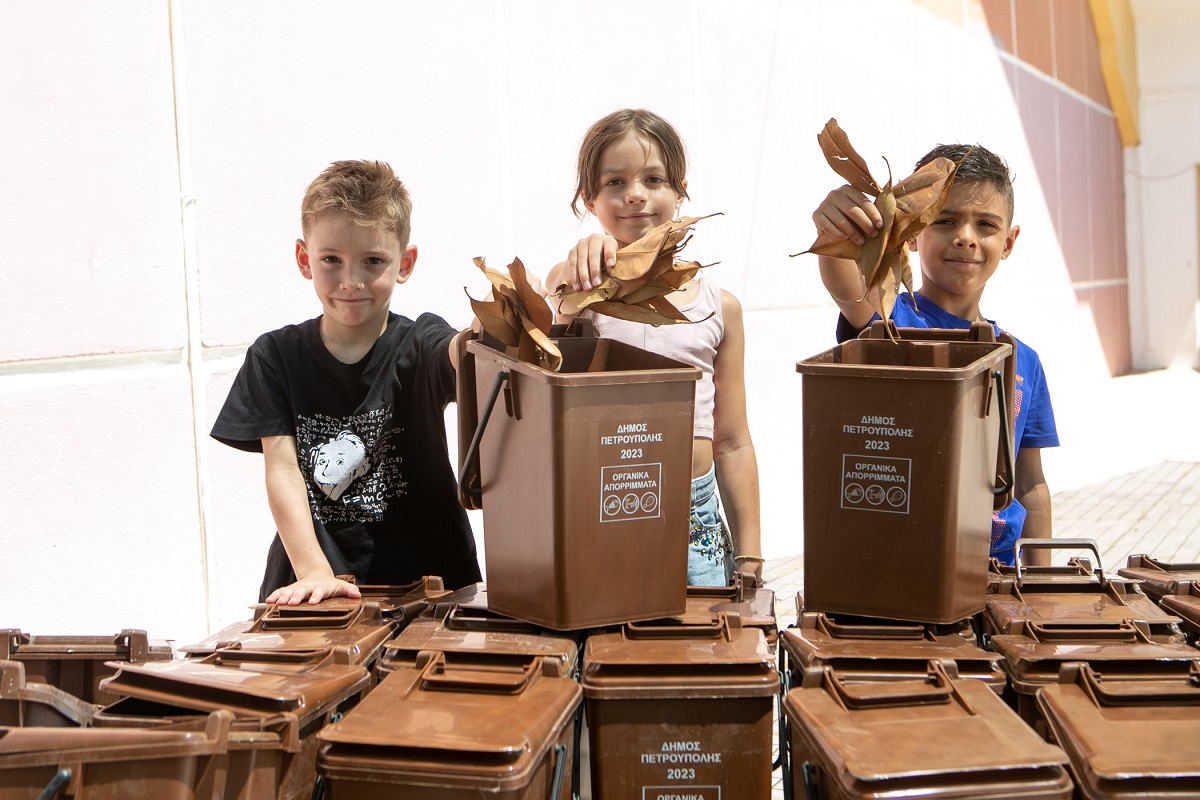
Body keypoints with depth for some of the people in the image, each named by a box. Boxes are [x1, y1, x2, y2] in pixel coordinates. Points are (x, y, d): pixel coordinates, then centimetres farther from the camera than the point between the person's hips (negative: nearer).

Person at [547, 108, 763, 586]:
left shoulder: (719, 306, 6)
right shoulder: (578, 289, 0)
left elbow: (733, 444, 9)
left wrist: (748, 555, 8)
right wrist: (578, 272, -39)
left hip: (696, 527, 2)